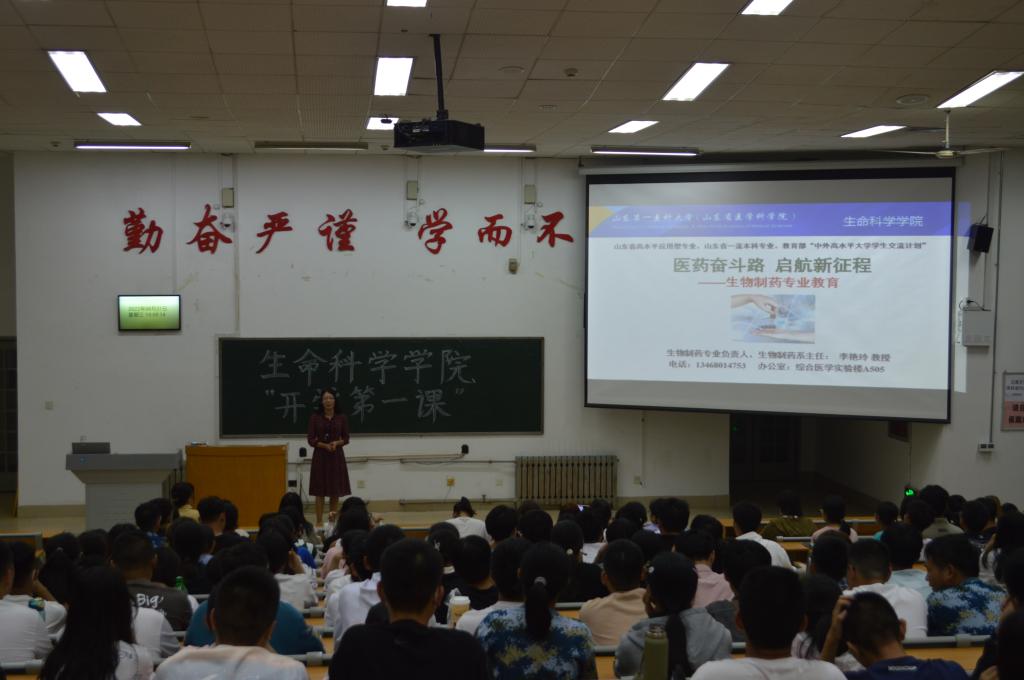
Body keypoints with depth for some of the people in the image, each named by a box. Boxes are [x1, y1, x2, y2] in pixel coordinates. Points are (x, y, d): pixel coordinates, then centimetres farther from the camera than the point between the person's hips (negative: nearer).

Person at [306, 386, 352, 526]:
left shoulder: (341, 418, 2)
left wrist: (337, 443, -15)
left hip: (337, 456, 2)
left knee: (335, 491, 5)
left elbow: (346, 439, 5)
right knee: (320, 491, -1)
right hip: (320, 456, -1)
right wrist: (324, 445, -18)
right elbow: (310, 439, -3)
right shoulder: (315, 417, -2)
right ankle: (319, 521, 3)